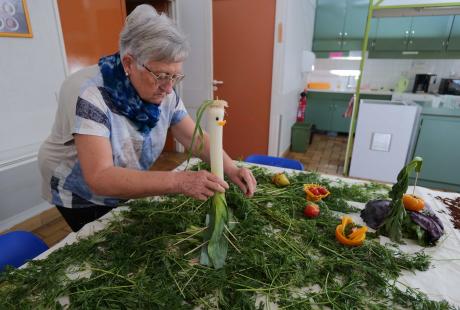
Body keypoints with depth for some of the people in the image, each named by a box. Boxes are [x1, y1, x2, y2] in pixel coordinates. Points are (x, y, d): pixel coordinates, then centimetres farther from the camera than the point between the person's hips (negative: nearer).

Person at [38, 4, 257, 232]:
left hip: (125, 189, 5)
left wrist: (231, 169, -27)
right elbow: (100, 178, -40)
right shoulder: (89, 95, -33)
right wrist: (179, 182, -48)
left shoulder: (163, 92, -15)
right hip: (80, 195, -4)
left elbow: (196, 139, -11)